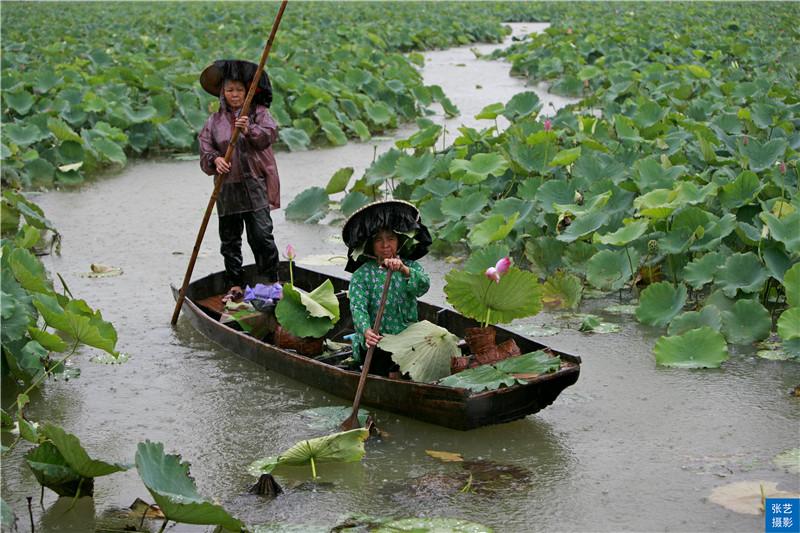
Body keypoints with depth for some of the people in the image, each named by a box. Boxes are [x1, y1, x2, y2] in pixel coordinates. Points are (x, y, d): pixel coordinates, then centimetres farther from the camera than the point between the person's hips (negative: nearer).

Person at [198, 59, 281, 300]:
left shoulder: (259, 112, 4)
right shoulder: (214, 121, 11)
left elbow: (270, 134, -13)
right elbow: (205, 150, 6)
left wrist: (250, 131, -31)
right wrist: (215, 160, -16)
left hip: (255, 184, -3)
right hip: (227, 187, 3)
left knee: (261, 234, -10)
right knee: (229, 240, 7)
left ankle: (270, 281, 0)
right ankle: (235, 285, 17)